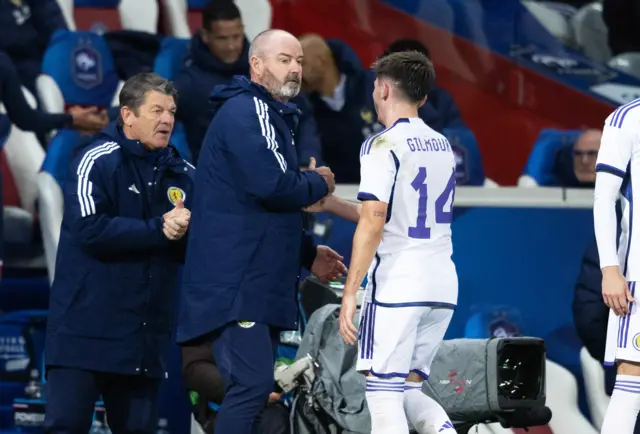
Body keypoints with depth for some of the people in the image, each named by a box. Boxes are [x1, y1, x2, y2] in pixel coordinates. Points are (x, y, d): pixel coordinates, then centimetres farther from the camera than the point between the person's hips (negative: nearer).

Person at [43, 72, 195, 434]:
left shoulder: (185, 176, 10)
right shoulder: (98, 162, -6)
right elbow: (90, 228, -19)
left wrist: (185, 232, -14)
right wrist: (159, 229, -15)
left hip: (147, 334, 6)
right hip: (86, 332, -6)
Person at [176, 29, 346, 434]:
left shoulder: (274, 116, 23)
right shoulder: (246, 111, -10)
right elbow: (273, 186, -23)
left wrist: (308, 254, 20)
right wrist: (319, 183, -5)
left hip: (262, 284, 11)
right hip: (237, 283, -11)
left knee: (257, 389, 8)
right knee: (252, 385, -19)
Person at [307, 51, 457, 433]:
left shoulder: (383, 146, -8)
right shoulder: (442, 145, 16)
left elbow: (373, 225, -16)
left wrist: (350, 293, -14)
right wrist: (330, 204, 28)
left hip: (397, 286, -7)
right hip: (443, 287, 7)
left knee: (384, 395, -3)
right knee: (409, 390, 16)